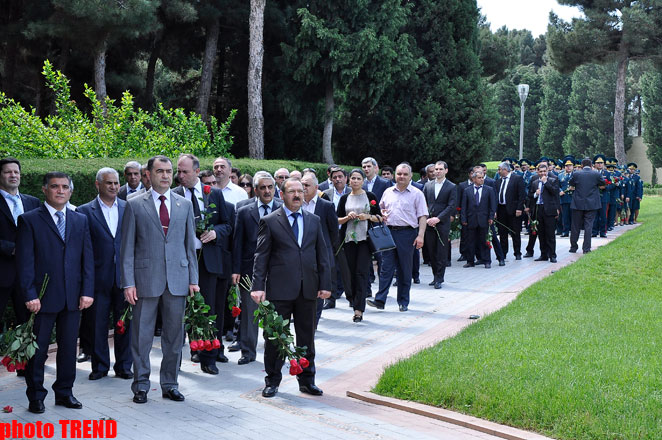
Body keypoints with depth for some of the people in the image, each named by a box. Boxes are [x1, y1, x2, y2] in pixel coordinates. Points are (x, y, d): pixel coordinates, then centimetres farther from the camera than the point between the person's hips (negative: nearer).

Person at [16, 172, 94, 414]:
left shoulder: (81, 220, 11)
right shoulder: (29, 220, -1)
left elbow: (87, 258, 8)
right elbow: (25, 261, -6)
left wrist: (87, 291, -2)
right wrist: (30, 295, -14)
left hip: (73, 297, 4)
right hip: (43, 297, -3)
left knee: (69, 347, 10)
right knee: (37, 349, 5)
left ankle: (64, 392, 22)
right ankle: (36, 396, 16)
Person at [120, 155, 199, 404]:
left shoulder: (184, 205, 10)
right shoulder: (135, 205, 2)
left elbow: (190, 244, 12)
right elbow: (127, 248, 0)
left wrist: (193, 279, 6)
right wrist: (128, 282, -6)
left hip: (177, 280, 3)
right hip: (146, 279, -3)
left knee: (174, 334, 8)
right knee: (142, 335, 3)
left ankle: (170, 384, 19)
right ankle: (141, 385, 14)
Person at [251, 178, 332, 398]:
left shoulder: (314, 220, 11)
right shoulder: (269, 221, 0)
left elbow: (322, 254, 12)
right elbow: (261, 256, -2)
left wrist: (325, 284, 5)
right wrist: (258, 286, -11)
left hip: (308, 289, 3)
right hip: (280, 289, -3)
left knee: (307, 336, 11)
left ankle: (307, 380, 22)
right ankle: (272, 380, 16)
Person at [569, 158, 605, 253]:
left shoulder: (576, 174, -4)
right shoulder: (596, 174, -4)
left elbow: (571, 186, 7)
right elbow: (603, 186, 9)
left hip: (578, 203, 0)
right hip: (591, 204, 0)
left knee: (575, 226, 9)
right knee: (588, 226, 3)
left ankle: (573, 247, 16)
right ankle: (586, 248, 1)